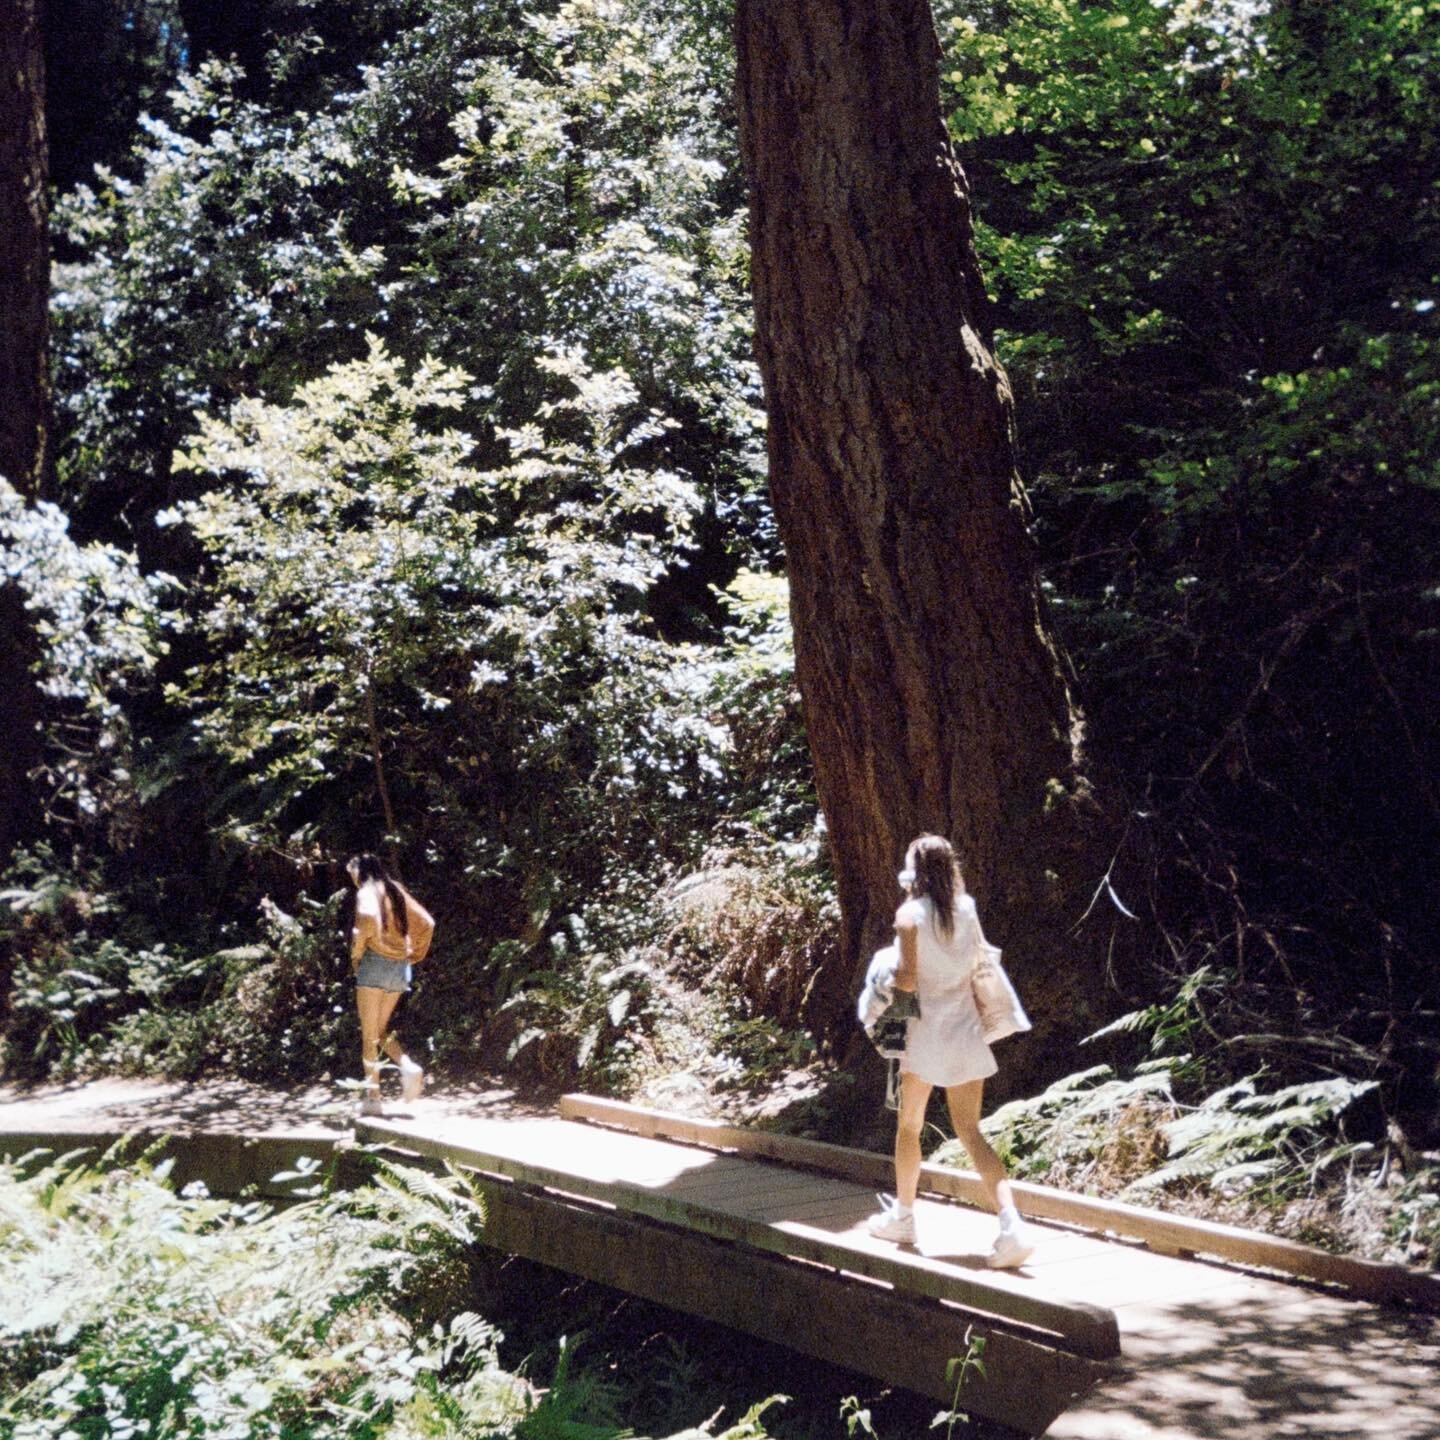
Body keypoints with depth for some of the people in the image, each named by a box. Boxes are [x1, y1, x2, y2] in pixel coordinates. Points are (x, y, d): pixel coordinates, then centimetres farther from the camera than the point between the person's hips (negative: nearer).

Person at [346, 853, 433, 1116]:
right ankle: (409, 1067, -9)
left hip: (375, 962, -7)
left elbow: (368, 918, -27)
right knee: (380, 1031, 16)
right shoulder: (396, 891, 16)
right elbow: (426, 923, 17)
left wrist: (356, 953, -14)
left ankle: (373, 1097, -2)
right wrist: (415, 954, 18)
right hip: (399, 966, 7)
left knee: (369, 1035, 0)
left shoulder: (367, 891, -6)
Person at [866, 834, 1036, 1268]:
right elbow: (981, 959, 10)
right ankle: (1011, 1222, -15)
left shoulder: (910, 914, -10)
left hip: (928, 1030, -4)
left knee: (909, 1125, 15)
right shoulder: (966, 909, 4)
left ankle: (902, 1216, 28)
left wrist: (885, 975, 5)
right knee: (970, 1131, 2)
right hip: (967, 1029, 4)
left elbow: (907, 979, -15)